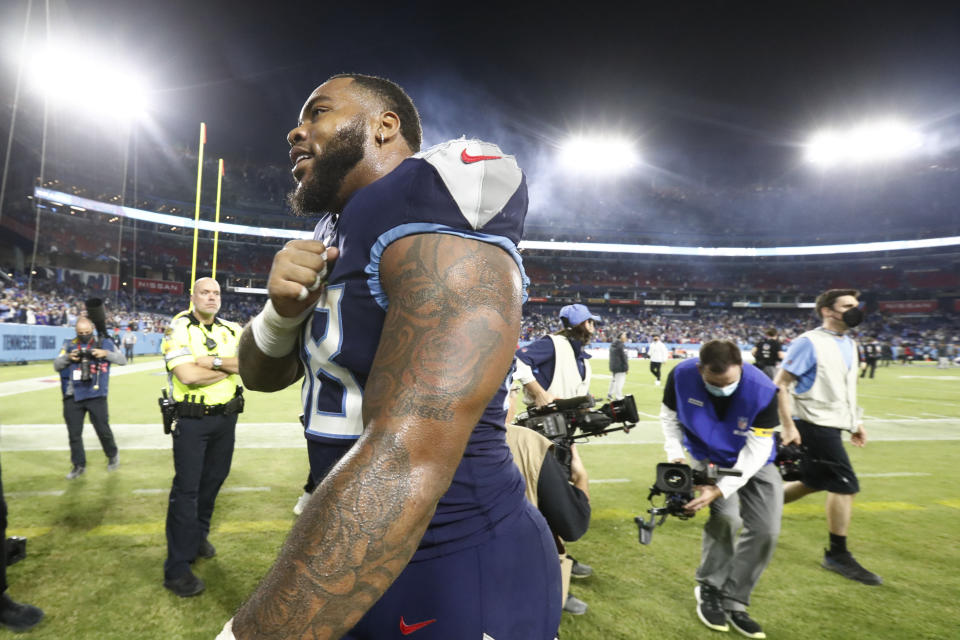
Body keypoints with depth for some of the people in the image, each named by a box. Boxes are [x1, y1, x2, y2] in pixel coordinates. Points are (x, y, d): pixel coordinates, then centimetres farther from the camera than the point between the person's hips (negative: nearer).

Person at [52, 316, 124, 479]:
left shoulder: (105, 343, 3)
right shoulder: (69, 345, 8)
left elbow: (122, 360, 0)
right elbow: (56, 365, 5)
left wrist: (106, 353, -16)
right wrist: (68, 357, -15)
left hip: (96, 395, -2)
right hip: (72, 397, 2)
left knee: (103, 429, 3)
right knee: (74, 433, 8)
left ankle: (113, 455, 27)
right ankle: (79, 465, 21)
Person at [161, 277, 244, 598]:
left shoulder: (232, 330, 6)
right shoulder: (178, 330, -8)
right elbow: (188, 375, -22)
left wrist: (215, 361, -21)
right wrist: (231, 366, -13)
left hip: (226, 418, 5)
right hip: (191, 421, -5)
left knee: (213, 480, 17)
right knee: (186, 489, -3)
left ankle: (197, 536, 38)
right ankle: (177, 568, 6)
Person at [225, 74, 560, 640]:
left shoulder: (439, 209, -23)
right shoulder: (338, 240, 7)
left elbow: (405, 464, -33)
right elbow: (261, 375, 14)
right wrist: (284, 309, -8)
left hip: (457, 585, -8)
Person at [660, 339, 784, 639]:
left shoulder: (763, 391, -33)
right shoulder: (681, 375, -29)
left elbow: (755, 451, -27)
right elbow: (670, 415, -9)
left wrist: (720, 488, -34)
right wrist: (675, 456, -19)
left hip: (753, 460, 2)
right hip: (708, 456, -1)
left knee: (766, 530, -3)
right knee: (726, 517, -21)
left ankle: (733, 601, 17)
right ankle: (709, 587, 6)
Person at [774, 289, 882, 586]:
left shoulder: (849, 344, 12)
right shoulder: (809, 343, -14)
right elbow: (780, 384, -16)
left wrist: (857, 421, 18)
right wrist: (788, 426, -21)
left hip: (833, 426, 9)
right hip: (815, 425, -9)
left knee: (814, 483, 16)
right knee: (846, 485, -5)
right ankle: (838, 555, 10)